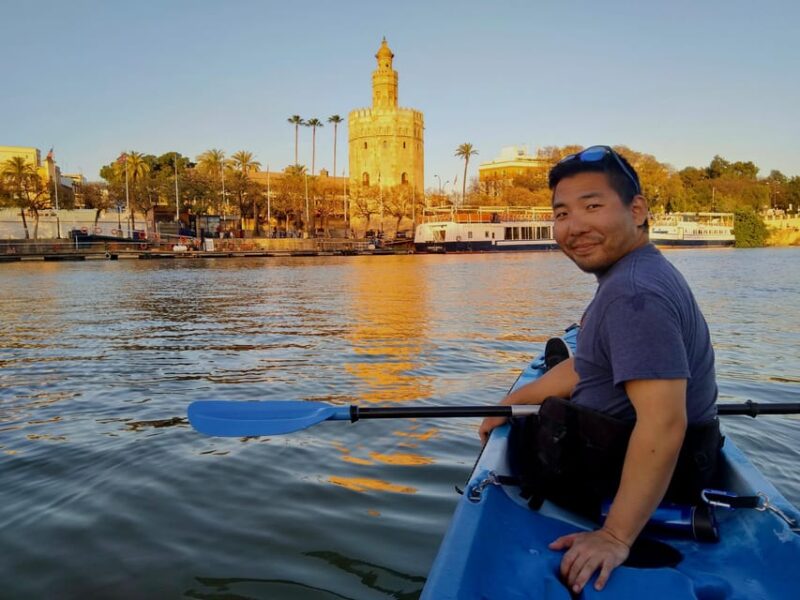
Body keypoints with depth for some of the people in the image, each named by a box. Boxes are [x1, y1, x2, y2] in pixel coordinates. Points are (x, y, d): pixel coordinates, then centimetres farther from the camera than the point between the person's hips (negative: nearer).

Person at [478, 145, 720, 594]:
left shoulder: (634, 293, -30)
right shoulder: (637, 271, 5)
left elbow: (663, 423, -37)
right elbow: (586, 369, 13)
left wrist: (616, 537, -35)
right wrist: (512, 402, 16)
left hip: (643, 486, -10)